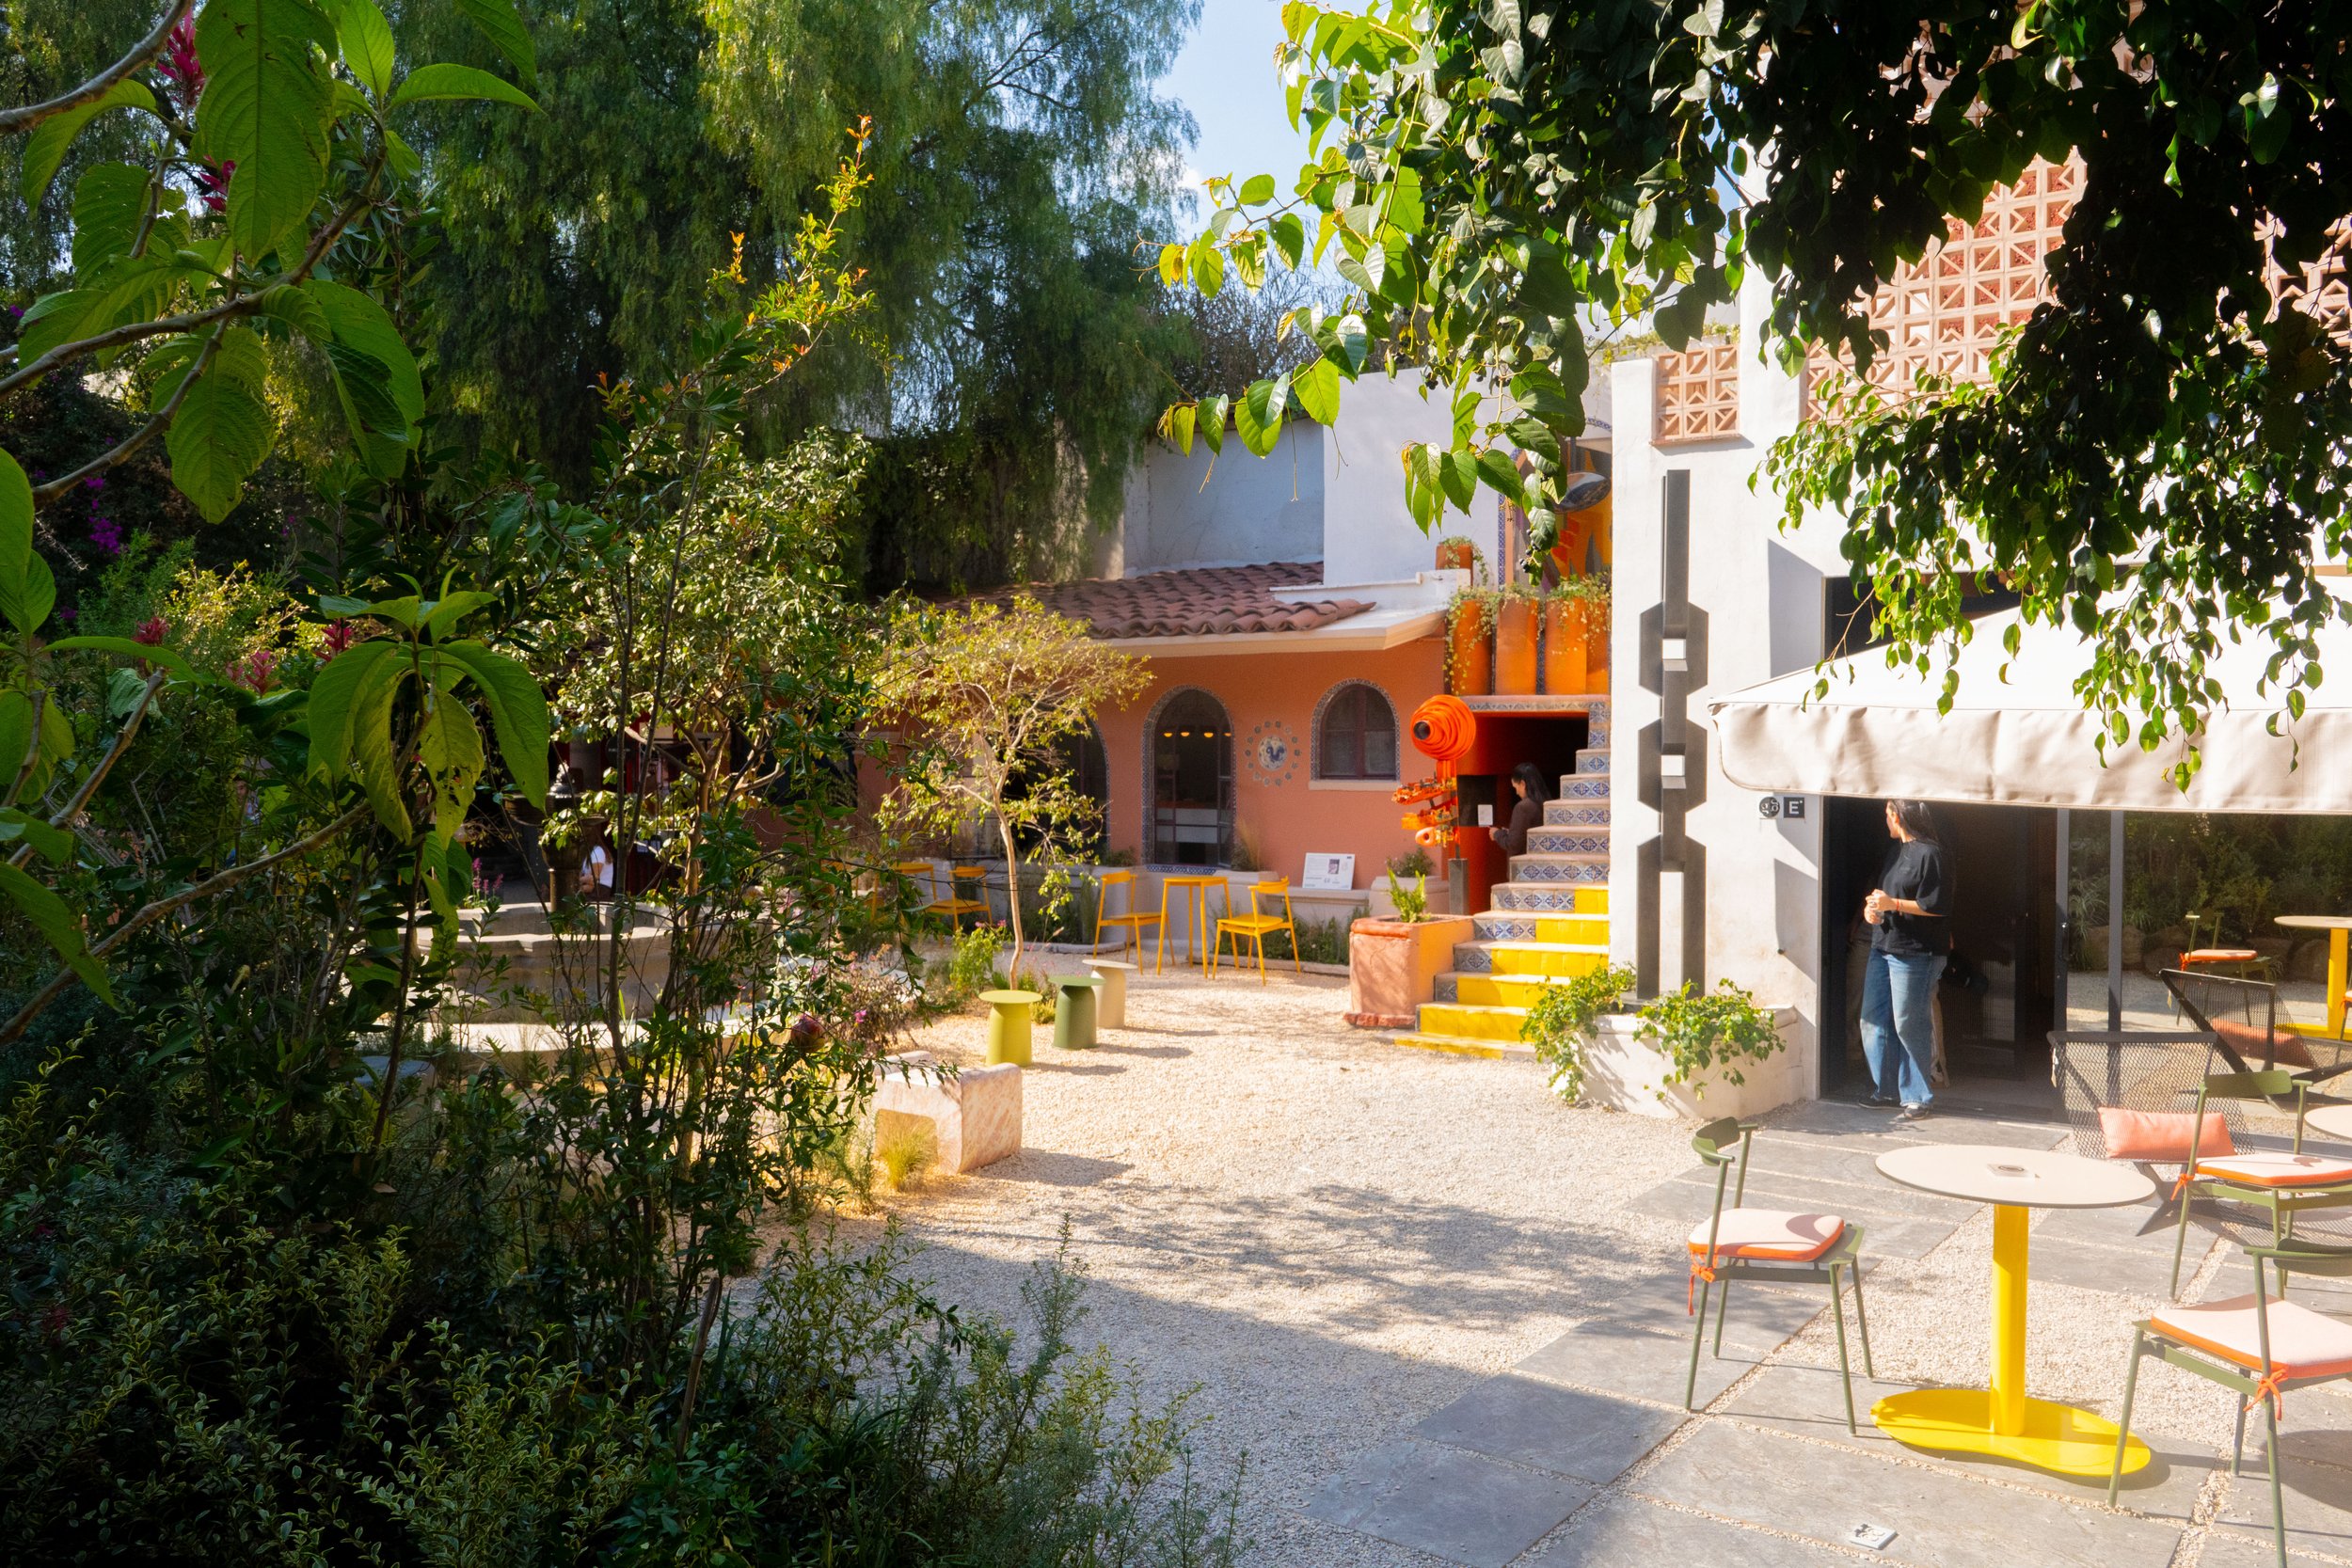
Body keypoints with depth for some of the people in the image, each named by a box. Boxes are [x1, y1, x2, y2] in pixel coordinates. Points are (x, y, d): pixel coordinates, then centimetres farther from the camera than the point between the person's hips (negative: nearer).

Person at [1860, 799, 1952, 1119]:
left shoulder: (1930, 854, -13)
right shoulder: (1896, 851, 15)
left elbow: (1937, 906, -17)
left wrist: (1893, 904, -18)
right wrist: (1872, 906, 5)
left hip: (1915, 953, -9)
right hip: (1883, 948, 9)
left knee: (1909, 1025, -3)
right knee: (1874, 1020, 10)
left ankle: (1917, 1096, 9)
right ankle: (1886, 1089, 22)